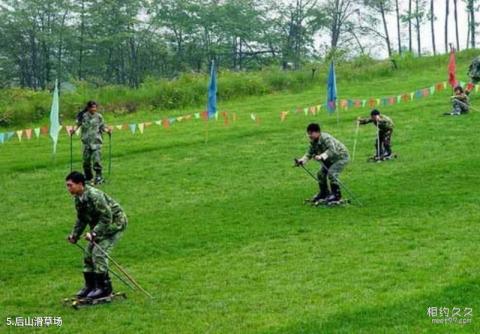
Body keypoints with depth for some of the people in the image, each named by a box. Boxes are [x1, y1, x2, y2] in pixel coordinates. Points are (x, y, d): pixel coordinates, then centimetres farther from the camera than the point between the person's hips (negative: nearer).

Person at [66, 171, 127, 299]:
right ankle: (90, 286, 16)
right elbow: (81, 219, 14)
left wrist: (94, 233, -33)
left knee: (99, 252, -18)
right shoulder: (78, 198, 1)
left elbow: (107, 217, -29)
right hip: (100, 225, 10)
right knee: (88, 253, 6)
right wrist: (75, 235, 5)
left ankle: (104, 287, -9)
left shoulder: (94, 195, -29)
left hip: (115, 223, -10)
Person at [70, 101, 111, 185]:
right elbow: (78, 124, 5)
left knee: (97, 159, -12)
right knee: (86, 160, 7)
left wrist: (107, 130, -13)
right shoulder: (83, 116, 2)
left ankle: (98, 177, -5)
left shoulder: (99, 116, 2)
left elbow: (102, 127, 6)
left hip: (96, 141, -1)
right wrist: (73, 129, -13)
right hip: (86, 141, 1)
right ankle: (88, 177, 21)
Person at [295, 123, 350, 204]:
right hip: (330, 160, 9)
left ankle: (336, 195, -11)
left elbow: (332, 150, -44)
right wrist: (302, 160, -20)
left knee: (331, 173, -23)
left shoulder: (326, 138, -33)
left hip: (341, 157, -9)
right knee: (321, 174, 6)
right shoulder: (313, 142, -6)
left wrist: (321, 156, -58)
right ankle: (324, 193, 25)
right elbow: (310, 153, -2)